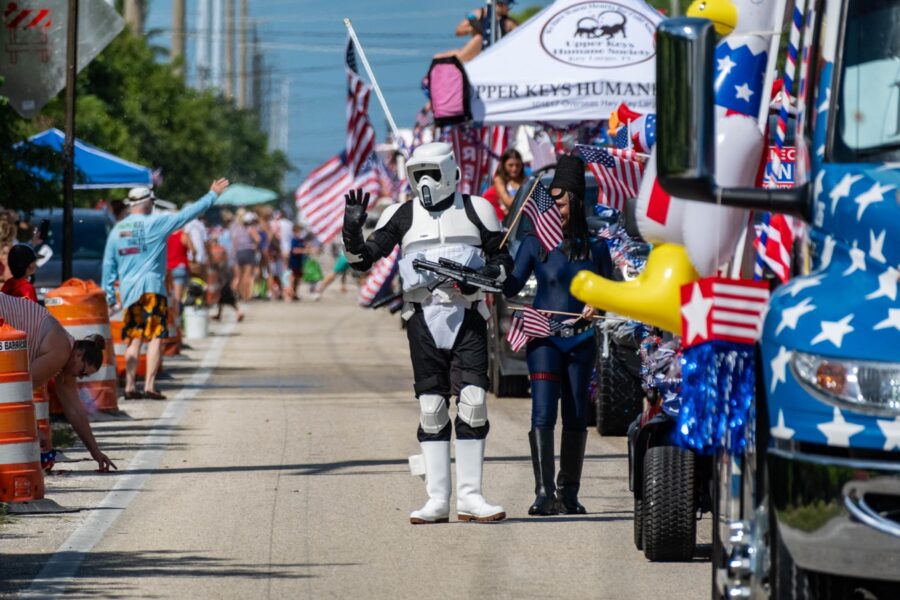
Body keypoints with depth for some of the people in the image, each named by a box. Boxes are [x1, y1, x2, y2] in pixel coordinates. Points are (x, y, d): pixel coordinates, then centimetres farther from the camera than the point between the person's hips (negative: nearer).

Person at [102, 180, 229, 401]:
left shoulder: (117, 230, 10)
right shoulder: (155, 223, -4)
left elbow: (108, 265, 11)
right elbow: (187, 214, -1)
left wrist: (109, 296, 16)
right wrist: (212, 195, 10)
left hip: (128, 291, 5)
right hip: (151, 288, -5)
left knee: (134, 339, 11)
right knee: (155, 337, -4)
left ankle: (130, 385, 5)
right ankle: (150, 385, -12)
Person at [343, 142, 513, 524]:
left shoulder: (475, 211, 7)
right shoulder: (401, 216, 8)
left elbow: (503, 260, 9)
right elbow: (362, 260, 5)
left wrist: (485, 274, -12)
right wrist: (352, 230, -14)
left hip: (468, 314, -1)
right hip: (423, 317, 1)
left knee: (473, 401, -9)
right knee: (431, 406, 0)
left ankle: (469, 495, -4)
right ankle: (437, 499, 2)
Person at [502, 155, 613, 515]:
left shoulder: (595, 247, 6)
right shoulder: (535, 244, 2)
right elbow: (512, 286, -2)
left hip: (581, 340, 2)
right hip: (544, 339, -2)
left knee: (576, 417, 7)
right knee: (543, 413, -14)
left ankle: (569, 493, 16)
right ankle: (544, 493, -19)